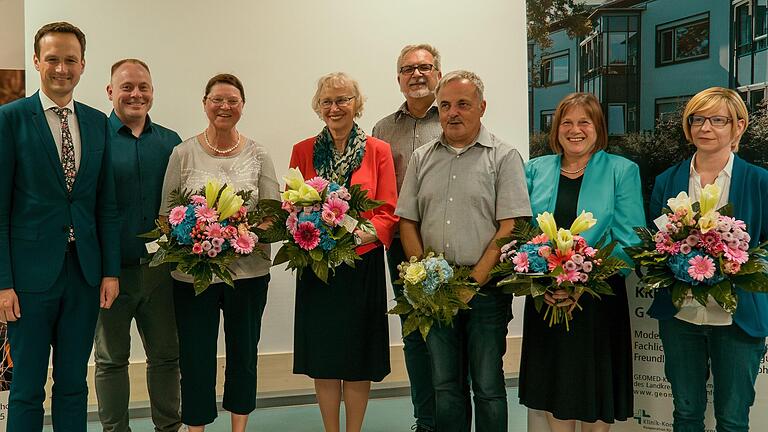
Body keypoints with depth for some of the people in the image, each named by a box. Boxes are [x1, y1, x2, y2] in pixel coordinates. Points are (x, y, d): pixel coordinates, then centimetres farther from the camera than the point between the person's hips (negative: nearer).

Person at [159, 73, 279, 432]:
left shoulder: (258, 155, 3)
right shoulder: (184, 153, 0)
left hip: (249, 270, 2)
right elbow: (166, 214, 1)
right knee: (196, 357, 6)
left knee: (244, 352, 14)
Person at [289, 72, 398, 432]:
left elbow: (388, 212, -3)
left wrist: (366, 233, -20)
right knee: (322, 359, 8)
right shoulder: (303, 151, 6)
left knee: (359, 360, 6)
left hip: (363, 264, -1)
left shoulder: (378, 151, 1)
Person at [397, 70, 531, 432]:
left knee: (488, 388, 6)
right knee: (444, 386, 12)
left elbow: (510, 228, -9)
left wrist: (474, 280, -14)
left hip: (486, 290, -3)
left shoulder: (503, 157, -2)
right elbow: (407, 222, 9)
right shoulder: (421, 159, 11)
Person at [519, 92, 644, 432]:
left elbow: (629, 241, -7)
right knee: (554, 386, 12)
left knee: (595, 389, 7)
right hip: (544, 301, 3)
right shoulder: (535, 170, 7)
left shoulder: (622, 171, -1)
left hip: (599, 299, -2)